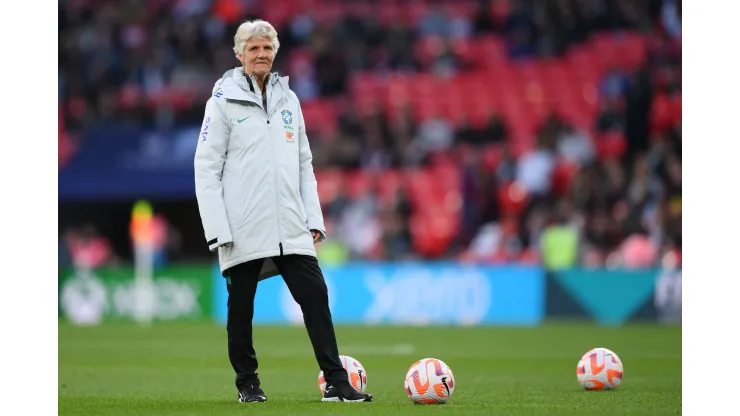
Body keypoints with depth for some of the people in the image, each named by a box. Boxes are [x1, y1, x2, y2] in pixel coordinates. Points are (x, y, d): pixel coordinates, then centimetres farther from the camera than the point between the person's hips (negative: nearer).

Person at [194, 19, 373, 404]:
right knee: (241, 307, 5)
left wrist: (314, 218, 8)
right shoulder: (224, 101, -2)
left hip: (290, 228, 4)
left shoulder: (287, 99, 13)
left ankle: (336, 383, -6)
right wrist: (217, 229, -13)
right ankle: (247, 384, 19)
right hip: (243, 231, -4)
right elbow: (206, 168, -6)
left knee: (315, 296, -5)